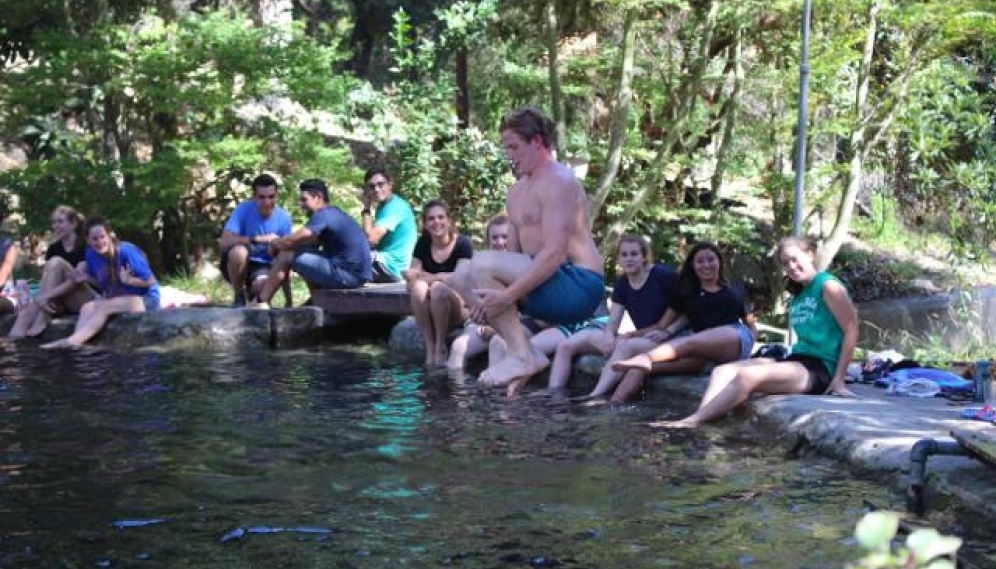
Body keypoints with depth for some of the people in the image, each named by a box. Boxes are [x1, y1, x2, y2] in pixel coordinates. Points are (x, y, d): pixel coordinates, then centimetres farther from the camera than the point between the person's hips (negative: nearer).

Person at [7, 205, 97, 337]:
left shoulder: (85, 246, -11)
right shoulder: (53, 248, 8)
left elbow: (76, 280, -22)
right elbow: (44, 280, -2)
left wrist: (46, 296, -32)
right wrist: (40, 298, -24)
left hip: (86, 299, -5)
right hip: (60, 301, 5)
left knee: (56, 262, -26)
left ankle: (41, 321, -30)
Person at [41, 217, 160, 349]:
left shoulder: (125, 251, -19)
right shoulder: (91, 254, -2)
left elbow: (150, 281, -13)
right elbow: (103, 284, 12)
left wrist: (128, 280, -29)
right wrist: (87, 278, -7)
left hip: (146, 299, -6)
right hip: (118, 299, 6)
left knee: (103, 307, -29)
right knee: (87, 307, -21)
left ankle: (72, 341, -42)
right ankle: (76, 342, -45)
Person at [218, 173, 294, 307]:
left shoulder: (284, 218, -11)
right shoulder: (244, 209, -16)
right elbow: (223, 242, -27)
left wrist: (289, 301, -14)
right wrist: (258, 239, -37)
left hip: (263, 266, 0)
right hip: (237, 264, 0)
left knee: (263, 284, -34)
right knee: (239, 251, -35)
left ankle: (252, 292, 6)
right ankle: (239, 296, -9)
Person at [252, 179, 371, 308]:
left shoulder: (323, 215, -12)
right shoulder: (335, 213, 20)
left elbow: (292, 241, -16)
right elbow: (300, 241, 21)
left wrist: (274, 243, 5)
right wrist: (280, 243, 7)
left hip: (346, 275, -10)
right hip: (358, 274, 10)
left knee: (286, 255, -4)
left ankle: (261, 303, 3)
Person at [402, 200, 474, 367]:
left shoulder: (462, 244, -9)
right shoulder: (423, 244, 2)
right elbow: (410, 282, -4)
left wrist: (423, 276, -24)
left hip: (458, 309, -3)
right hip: (428, 312, 3)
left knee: (439, 288, -33)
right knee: (418, 287, -27)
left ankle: (440, 347, -18)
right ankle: (430, 347, -24)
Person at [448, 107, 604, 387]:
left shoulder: (558, 182, -11)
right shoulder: (517, 191, 20)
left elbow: (554, 254, -22)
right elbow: (513, 254, 17)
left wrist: (507, 295, -24)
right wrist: (488, 301, -1)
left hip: (579, 286, -10)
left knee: (482, 264, -23)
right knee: (462, 275, 2)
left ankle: (521, 355, -17)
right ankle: (524, 352, -7)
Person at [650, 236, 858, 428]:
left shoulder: (827, 286, -5)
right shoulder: (798, 295, 19)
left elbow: (851, 330, -9)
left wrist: (839, 379, -12)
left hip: (820, 369, -9)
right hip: (799, 361, 9)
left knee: (747, 375, -30)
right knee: (722, 372, -10)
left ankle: (691, 422, -33)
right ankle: (700, 420, -34)